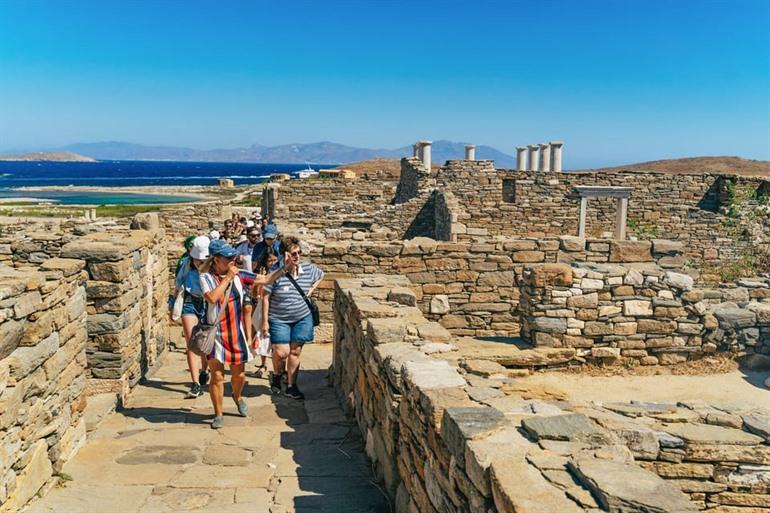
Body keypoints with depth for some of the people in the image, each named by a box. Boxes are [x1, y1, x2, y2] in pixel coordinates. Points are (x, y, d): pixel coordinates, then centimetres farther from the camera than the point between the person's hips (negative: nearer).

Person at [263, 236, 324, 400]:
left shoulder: (308, 269, -5)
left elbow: (320, 276, 19)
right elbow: (265, 297, -11)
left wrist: (310, 291, 6)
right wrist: (265, 321, -10)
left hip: (302, 318, 4)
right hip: (279, 320, -3)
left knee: (295, 351, 8)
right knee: (281, 352, -9)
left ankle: (291, 386, 20)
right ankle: (276, 375, 24)